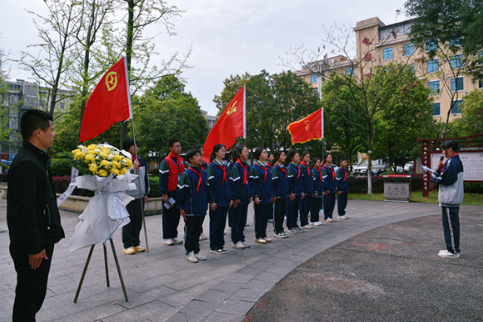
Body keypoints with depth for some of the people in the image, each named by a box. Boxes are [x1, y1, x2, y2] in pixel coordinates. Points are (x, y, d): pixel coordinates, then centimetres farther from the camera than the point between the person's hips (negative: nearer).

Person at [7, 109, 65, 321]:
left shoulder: (37, 159, 12)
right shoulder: (26, 163, -20)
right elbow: (24, 210, -24)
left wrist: (54, 230, 19)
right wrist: (34, 247, -21)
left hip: (42, 240, 10)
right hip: (33, 246, -10)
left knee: (35, 295, 20)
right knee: (28, 297, 4)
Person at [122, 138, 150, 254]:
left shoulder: (141, 161, 11)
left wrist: (146, 193, 15)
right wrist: (133, 168, -21)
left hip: (139, 195, 6)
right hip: (128, 195, -5)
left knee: (138, 221, 10)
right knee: (128, 221, 1)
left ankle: (136, 243, 21)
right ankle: (127, 245, 10)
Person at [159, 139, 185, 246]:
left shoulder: (181, 160, 10)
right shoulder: (166, 161, -11)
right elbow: (162, 178, -13)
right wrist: (164, 193, -16)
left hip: (179, 192, 6)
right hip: (169, 193, -6)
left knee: (177, 214, 12)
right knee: (168, 215, 4)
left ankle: (174, 235, 23)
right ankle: (166, 237, 15)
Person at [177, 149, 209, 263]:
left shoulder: (204, 173, 8)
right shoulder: (186, 174, -10)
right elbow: (181, 191, -8)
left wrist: (206, 204, 15)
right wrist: (181, 207, -8)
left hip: (202, 209, 6)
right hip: (190, 209, -5)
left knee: (198, 230, 14)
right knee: (189, 231, 5)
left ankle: (196, 251, 25)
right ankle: (189, 252, 17)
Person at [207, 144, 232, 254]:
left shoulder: (225, 167, 13)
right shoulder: (211, 166, -8)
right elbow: (210, 184, -12)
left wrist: (231, 198, 10)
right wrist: (212, 201, -16)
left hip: (225, 200, 6)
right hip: (216, 200, -6)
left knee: (222, 223, 13)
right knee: (215, 223, 2)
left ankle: (220, 244, 24)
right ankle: (214, 247, 13)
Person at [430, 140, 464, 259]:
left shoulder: (451, 162, -18)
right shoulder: (457, 161, 15)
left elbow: (446, 180, -21)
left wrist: (435, 174, -7)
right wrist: (441, 168, 5)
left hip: (450, 200, -10)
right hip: (454, 199, 10)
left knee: (450, 226, -2)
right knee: (453, 225, 17)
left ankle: (453, 251, 5)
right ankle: (454, 249, 26)